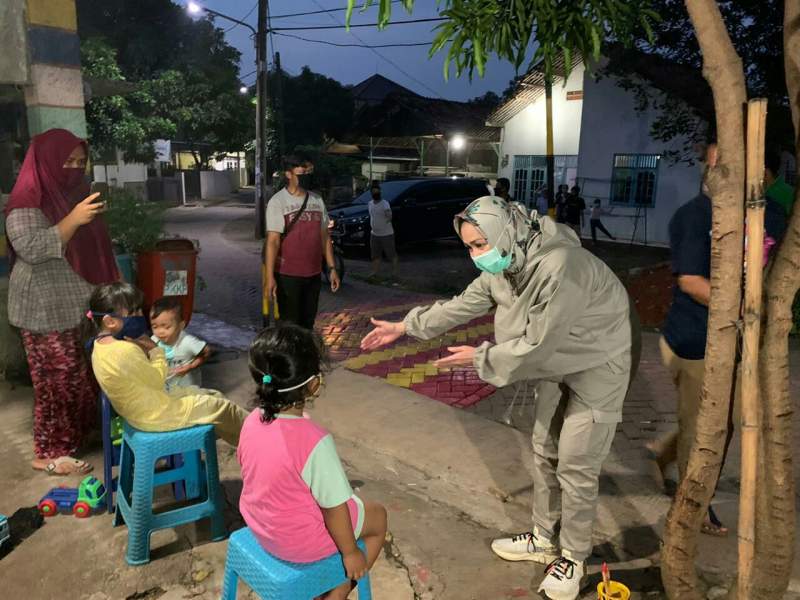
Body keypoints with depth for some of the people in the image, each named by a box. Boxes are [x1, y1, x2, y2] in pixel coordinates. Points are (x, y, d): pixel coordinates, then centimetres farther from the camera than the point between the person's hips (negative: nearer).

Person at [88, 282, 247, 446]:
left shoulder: (101, 343, 0)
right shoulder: (125, 351, -33)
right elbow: (157, 380, -19)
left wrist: (144, 347, -8)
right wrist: (155, 350, -8)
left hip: (141, 411, 10)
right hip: (154, 416, -10)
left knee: (212, 396, 17)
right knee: (221, 408, 2)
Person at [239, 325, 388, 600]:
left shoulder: (252, 421, -13)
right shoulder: (314, 440, -34)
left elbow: (256, 475, 4)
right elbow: (334, 507, -24)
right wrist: (350, 552, -7)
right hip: (299, 541, -7)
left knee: (356, 504, 28)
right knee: (378, 517, 17)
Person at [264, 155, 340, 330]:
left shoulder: (317, 200, 7)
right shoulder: (278, 202, -10)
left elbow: (324, 236, 12)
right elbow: (272, 241, -14)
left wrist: (332, 268, 8)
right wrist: (269, 277, -20)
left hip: (313, 274, 5)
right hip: (288, 275, -5)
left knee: (308, 323, 15)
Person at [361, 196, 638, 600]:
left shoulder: (558, 268, -36)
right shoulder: (504, 265, -7)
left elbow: (536, 345, -31)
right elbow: (462, 305, 3)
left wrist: (480, 358, -18)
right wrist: (405, 327, 3)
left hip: (598, 366, -8)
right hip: (559, 363, 9)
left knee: (576, 465, -1)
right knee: (544, 452, 15)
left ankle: (572, 558, 20)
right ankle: (544, 539, 34)